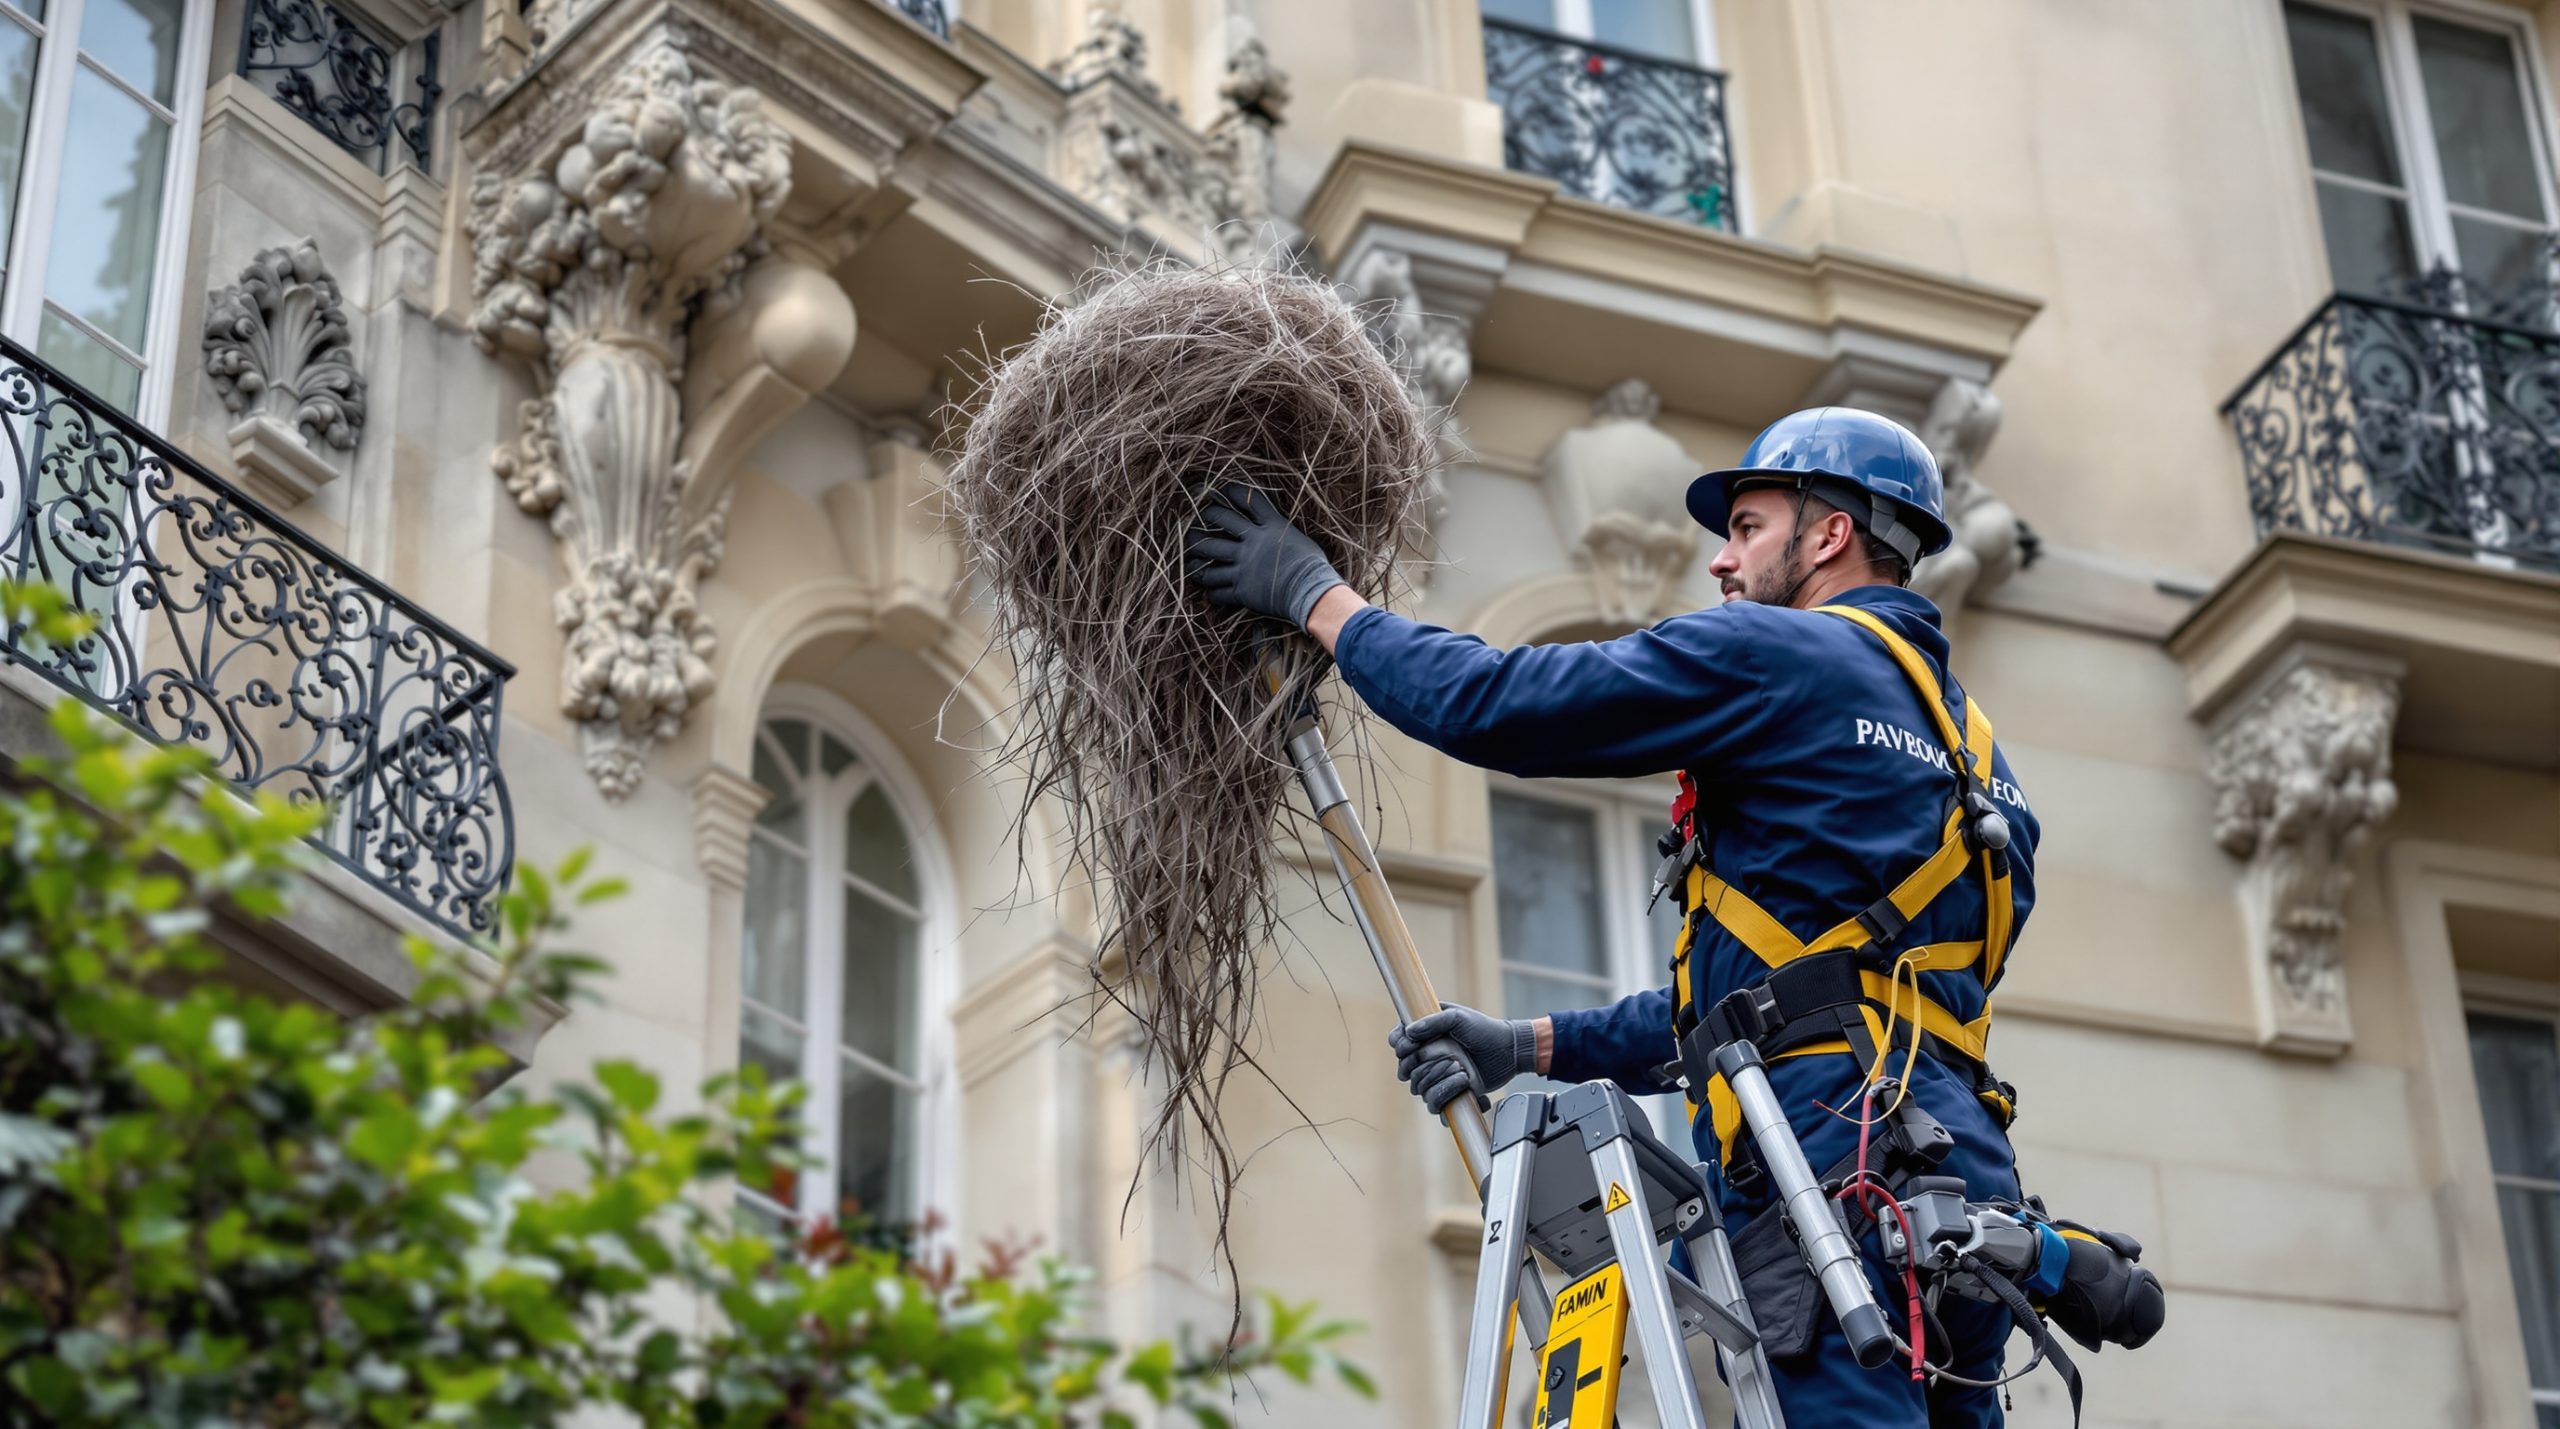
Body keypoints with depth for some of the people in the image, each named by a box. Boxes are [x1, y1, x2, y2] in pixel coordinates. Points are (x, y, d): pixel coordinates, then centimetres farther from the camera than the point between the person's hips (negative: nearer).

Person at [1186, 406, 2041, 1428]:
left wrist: (1313, 594, 13)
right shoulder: (1967, 742, 30)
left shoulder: (1776, 656, 2)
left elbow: (1487, 705, -2)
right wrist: (1529, 1048, 26)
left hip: (1843, 1164, -9)